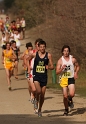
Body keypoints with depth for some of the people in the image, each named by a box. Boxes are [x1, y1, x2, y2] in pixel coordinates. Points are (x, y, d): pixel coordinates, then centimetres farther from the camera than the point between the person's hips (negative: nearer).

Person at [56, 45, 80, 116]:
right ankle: (66, 110, 19)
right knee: (65, 96, -1)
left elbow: (77, 66, 18)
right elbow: (57, 72, -7)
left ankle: (70, 99, 19)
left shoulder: (73, 59, -1)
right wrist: (62, 68, -25)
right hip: (63, 79, 0)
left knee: (72, 94, -19)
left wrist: (76, 73, 0)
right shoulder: (60, 61, -4)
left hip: (71, 79, 0)